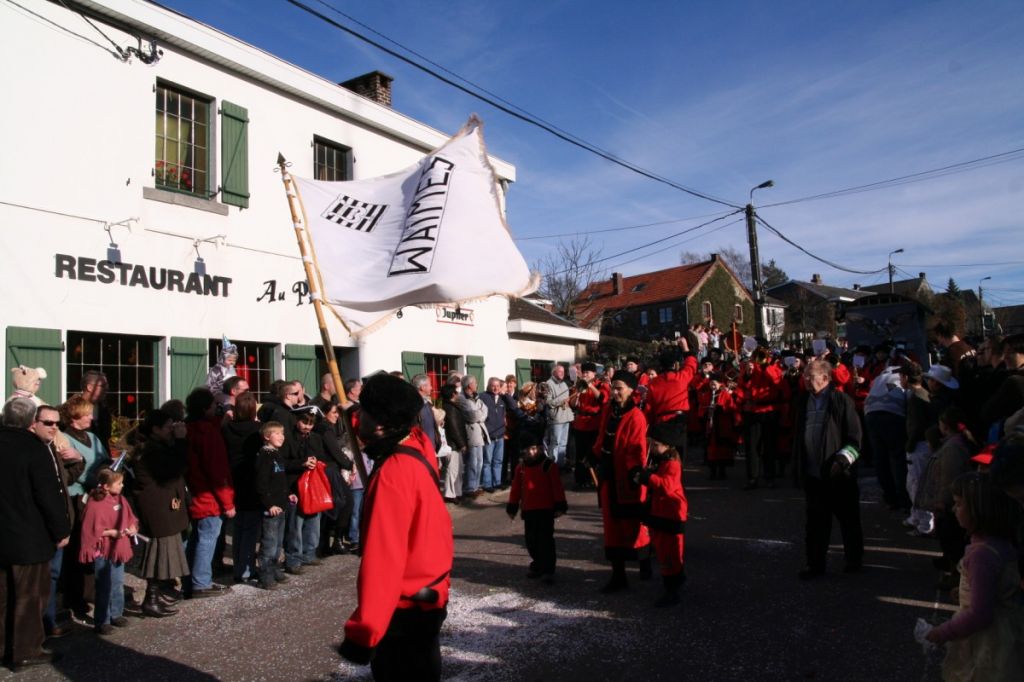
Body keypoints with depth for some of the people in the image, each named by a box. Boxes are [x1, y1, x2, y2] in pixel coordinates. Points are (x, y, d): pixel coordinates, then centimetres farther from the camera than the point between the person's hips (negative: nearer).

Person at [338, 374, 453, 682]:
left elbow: (383, 558, -30)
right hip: (429, 591, 9)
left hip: (407, 603, -9)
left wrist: (363, 632, -27)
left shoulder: (392, 474, -29)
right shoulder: (419, 443, -5)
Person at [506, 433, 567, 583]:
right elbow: (516, 489, 10)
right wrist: (512, 507, 11)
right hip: (528, 510, 5)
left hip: (546, 510, -5)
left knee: (546, 540, -4)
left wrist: (560, 506, -11)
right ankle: (537, 566, 28)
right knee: (531, 540, 12)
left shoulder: (548, 465, -8)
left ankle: (548, 570, 1)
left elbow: (557, 487, -8)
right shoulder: (521, 467, 6)